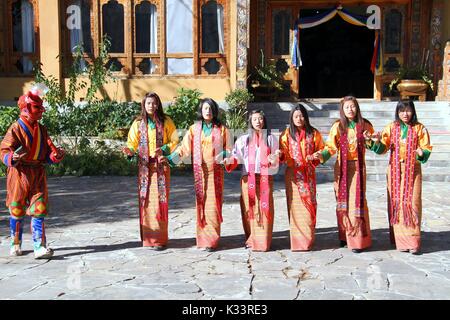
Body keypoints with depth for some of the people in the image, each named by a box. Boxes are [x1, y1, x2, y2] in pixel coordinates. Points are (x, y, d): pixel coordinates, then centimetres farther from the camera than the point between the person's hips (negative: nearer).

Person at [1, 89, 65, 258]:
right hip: (19, 173, -4)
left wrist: (56, 155, -5)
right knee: (17, 210, 9)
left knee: (39, 210, -3)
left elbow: (47, 152, 15)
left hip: (38, 173, 4)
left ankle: (39, 247, -3)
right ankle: (15, 244, 27)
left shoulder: (41, 129, 11)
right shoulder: (16, 128, -7)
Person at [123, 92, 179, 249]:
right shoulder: (138, 123, 8)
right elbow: (133, 142, 7)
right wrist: (129, 151, -15)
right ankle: (148, 237, 9)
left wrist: (163, 149, -13)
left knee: (160, 201, -4)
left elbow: (174, 142, 5)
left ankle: (160, 238, 2)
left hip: (161, 166, -1)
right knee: (146, 201, 1)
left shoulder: (166, 122, 4)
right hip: (144, 166, 2)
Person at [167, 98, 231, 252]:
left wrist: (224, 155, -13)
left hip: (215, 170, -1)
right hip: (199, 171, 1)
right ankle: (203, 238, 7)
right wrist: (171, 158, -10)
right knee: (201, 203, 0)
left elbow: (228, 148, 9)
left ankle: (212, 240, -1)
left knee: (213, 204, -5)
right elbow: (184, 147, 3)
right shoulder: (194, 129, 10)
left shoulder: (222, 129, 8)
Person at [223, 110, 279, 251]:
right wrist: (229, 160, -19)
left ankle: (263, 242, 2)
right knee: (249, 208, 0)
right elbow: (237, 156, 1)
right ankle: (250, 239, 10)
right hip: (248, 178, 1)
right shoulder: (244, 139, 10)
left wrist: (273, 159, -16)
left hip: (265, 178, 0)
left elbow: (275, 160, 7)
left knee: (264, 208, -4)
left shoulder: (271, 139, 10)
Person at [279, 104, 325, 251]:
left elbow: (321, 150, 8)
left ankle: (308, 239, 9)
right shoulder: (287, 134, 5)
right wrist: (280, 155, -19)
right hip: (293, 174, 0)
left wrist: (317, 156, -13)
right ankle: (297, 240, 6)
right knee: (295, 205, -1)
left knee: (309, 204, -1)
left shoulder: (313, 133, 5)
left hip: (308, 173, 1)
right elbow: (283, 153, 3)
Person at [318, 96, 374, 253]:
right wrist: (320, 155, -21)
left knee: (357, 201, -4)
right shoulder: (338, 126, 0)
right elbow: (331, 147, -3)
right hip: (341, 168, 1)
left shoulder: (364, 125, 2)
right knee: (342, 201, 5)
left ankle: (358, 239, 2)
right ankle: (344, 235, 18)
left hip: (358, 167, -1)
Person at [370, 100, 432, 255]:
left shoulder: (419, 128, 0)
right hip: (395, 170, 2)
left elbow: (426, 149, 0)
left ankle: (413, 241, 0)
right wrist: (377, 142, -18)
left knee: (412, 203, -7)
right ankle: (399, 239, 13)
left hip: (412, 170, -2)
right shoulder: (391, 128, 5)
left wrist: (422, 153, -22)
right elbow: (383, 149, 3)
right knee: (396, 203, 4)